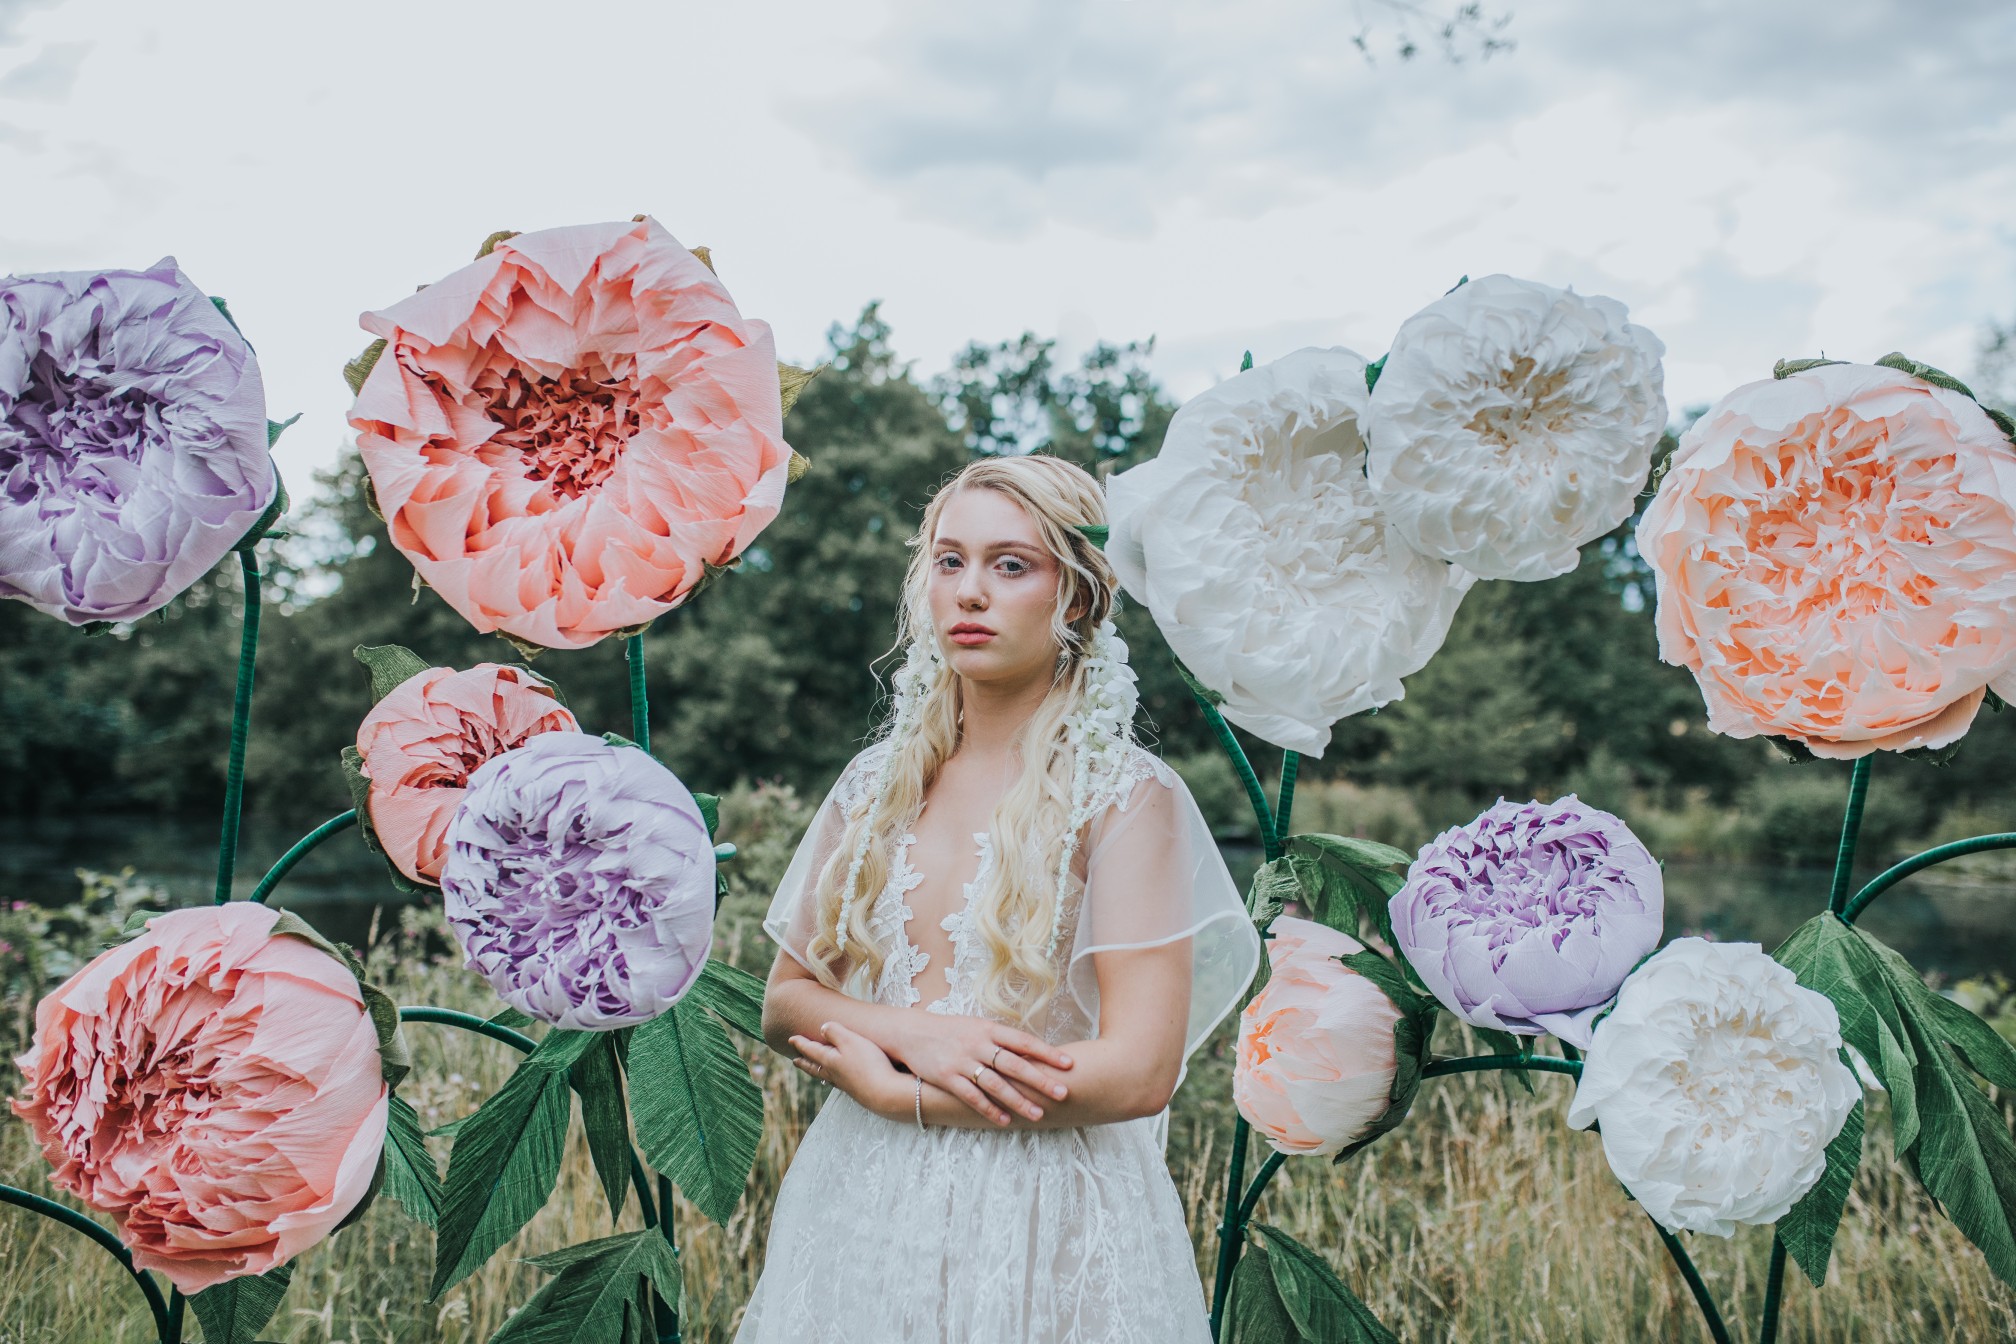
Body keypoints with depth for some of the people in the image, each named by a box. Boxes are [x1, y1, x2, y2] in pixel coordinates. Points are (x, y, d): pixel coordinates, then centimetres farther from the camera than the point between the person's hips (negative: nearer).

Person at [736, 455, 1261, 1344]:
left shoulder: (1126, 797, -10)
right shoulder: (877, 784, 4)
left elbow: (1138, 1073, -17)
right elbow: (783, 1003, 7)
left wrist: (890, 1089, -11)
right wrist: (910, 1030, -14)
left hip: (1044, 1220, -4)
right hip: (862, 1201, 4)